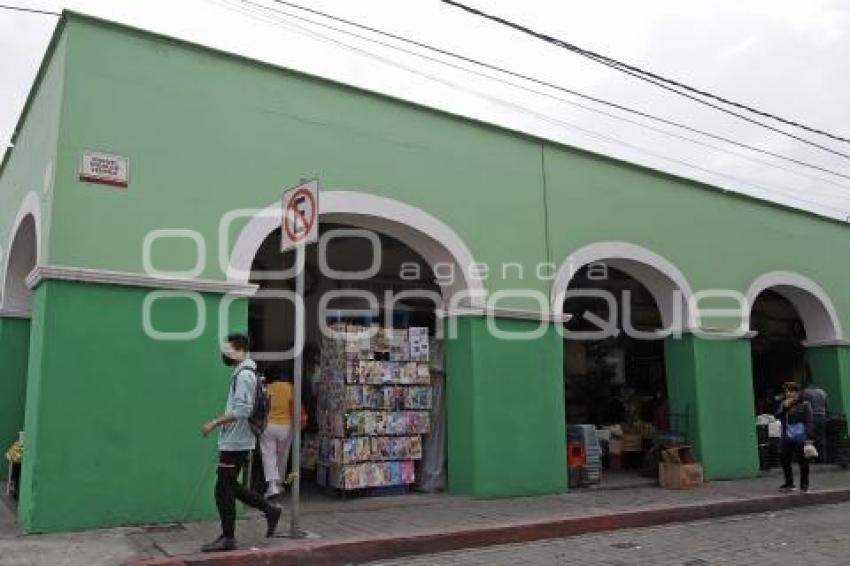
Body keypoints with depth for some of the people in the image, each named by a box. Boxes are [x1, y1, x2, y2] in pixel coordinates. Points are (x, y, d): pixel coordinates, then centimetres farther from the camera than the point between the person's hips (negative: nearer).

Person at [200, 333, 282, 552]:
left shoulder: (244, 374, -17)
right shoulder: (243, 372, 14)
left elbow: (241, 410, -25)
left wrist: (214, 423, -22)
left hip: (235, 442, -10)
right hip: (234, 441, 10)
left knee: (223, 489, -1)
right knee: (230, 486, 16)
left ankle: (228, 538, 10)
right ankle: (270, 510, 22)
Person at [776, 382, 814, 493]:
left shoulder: (805, 405, -3)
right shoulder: (783, 404, 12)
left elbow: (808, 421, -7)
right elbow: (777, 416, 4)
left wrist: (808, 436, -14)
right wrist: (784, 407, -9)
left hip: (800, 438, -4)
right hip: (787, 438, 5)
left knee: (803, 462, 3)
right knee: (785, 461, 7)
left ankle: (804, 484, 16)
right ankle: (789, 483, 23)